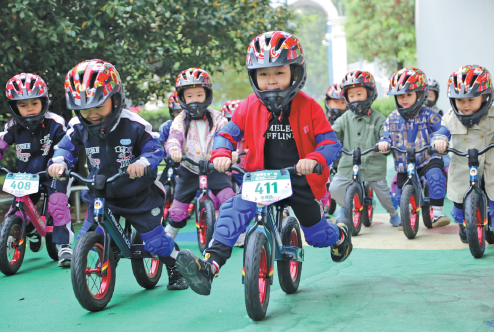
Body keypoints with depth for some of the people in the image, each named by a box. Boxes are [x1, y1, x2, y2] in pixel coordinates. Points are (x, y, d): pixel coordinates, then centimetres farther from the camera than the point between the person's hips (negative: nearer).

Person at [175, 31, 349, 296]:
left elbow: (331, 142, -8)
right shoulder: (250, 107, -2)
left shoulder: (308, 107, -8)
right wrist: (221, 154, -18)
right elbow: (227, 133, 5)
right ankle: (209, 266, -36)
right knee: (233, 210, -27)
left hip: (300, 181, -1)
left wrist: (314, 159, -29)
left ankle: (340, 235, 51)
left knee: (317, 236, 12)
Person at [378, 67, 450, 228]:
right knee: (402, 197, 8)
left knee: (435, 176, -33)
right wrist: (383, 143, -19)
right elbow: (387, 136, 5)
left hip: (428, 159, -3)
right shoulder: (392, 119, 4)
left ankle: (437, 214, -22)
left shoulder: (427, 115, -5)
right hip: (404, 165, 3)